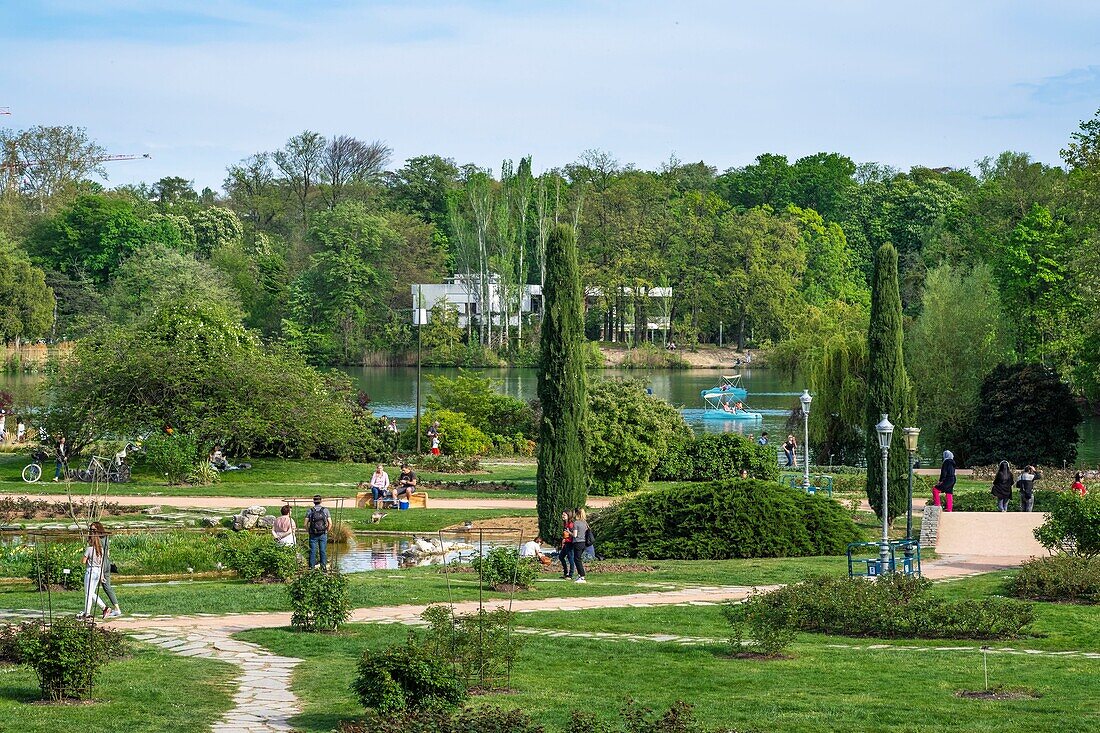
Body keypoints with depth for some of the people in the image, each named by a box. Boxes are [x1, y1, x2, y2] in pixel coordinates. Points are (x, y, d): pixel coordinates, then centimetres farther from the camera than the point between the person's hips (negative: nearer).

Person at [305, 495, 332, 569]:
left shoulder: (310, 511, -2)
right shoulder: (325, 510, -1)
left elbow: (305, 524, -5)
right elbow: (330, 523, -3)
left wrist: (308, 532, 9)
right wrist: (326, 531, 10)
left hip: (313, 535, 0)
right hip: (323, 534, 0)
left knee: (313, 552, 5)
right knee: (323, 551, 6)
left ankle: (312, 567, 5)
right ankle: (323, 566, 7)